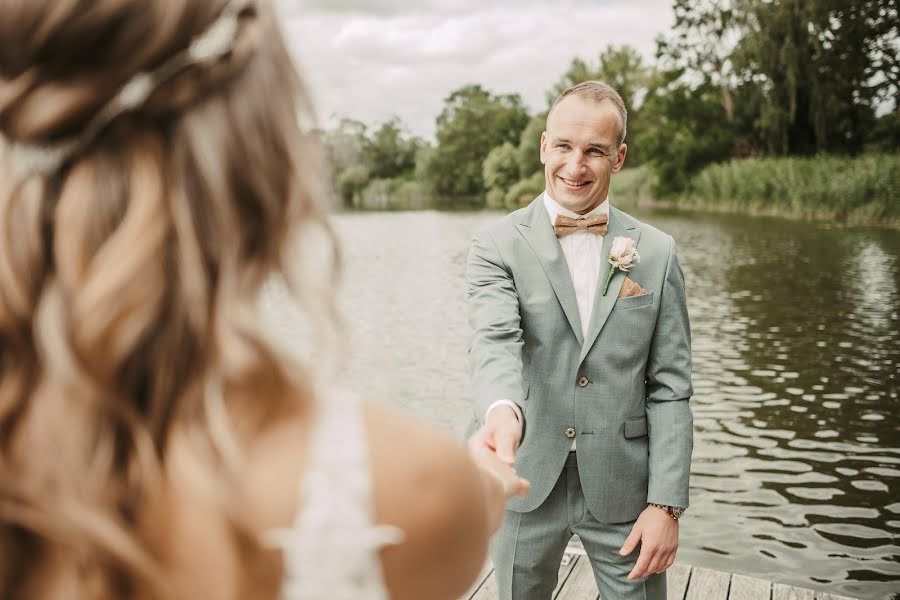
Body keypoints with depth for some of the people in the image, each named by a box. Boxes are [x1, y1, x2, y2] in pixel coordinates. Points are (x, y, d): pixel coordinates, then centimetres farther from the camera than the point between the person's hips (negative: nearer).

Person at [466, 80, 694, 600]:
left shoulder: (657, 253, 0)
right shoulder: (498, 245, -4)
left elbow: (670, 387, 0)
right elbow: (496, 343, -21)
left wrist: (667, 504, -6)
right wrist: (502, 412, -43)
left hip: (623, 488, 1)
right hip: (528, 482, 0)